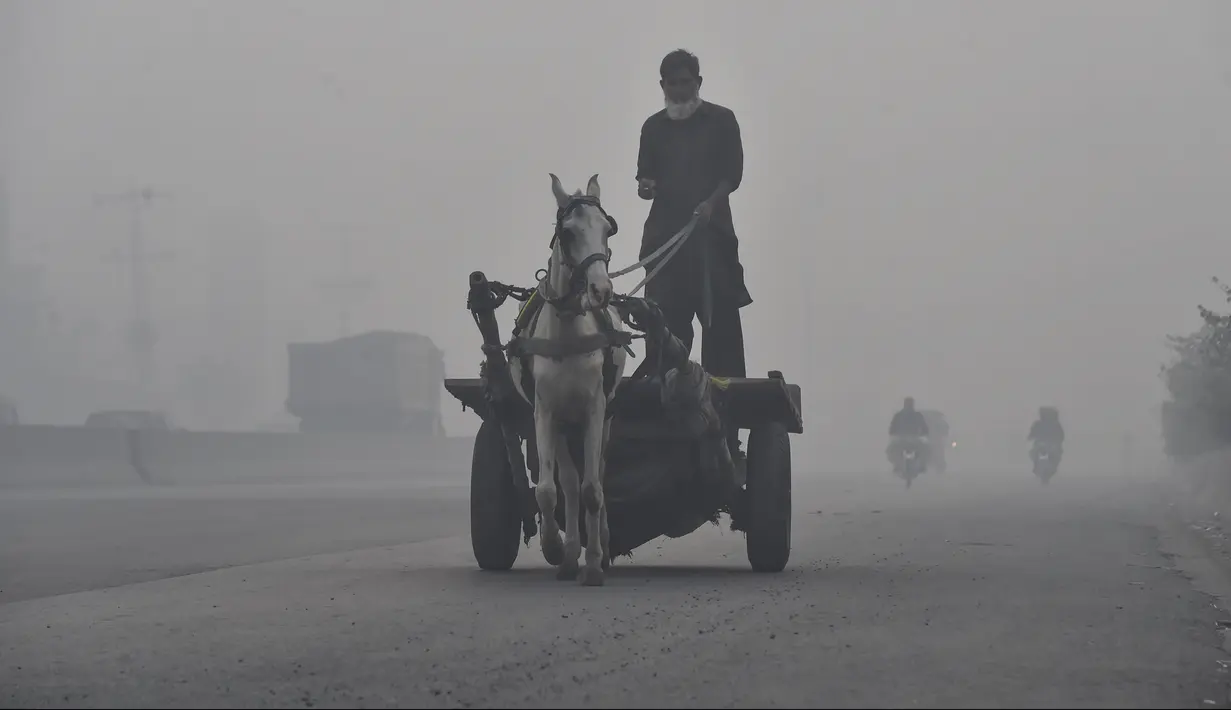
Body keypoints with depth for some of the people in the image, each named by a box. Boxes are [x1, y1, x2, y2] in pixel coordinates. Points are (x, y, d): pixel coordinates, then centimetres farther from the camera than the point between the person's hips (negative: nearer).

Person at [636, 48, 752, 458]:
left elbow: (733, 173, -1)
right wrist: (645, 186, -12)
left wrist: (711, 201, -19)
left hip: (711, 232, -3)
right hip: (665, 232, 3)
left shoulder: (721, 121, 6)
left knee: (721, 318, -7)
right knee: (667, 320, 0)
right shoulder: (654, 128, 15)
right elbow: (646, 177, 12)